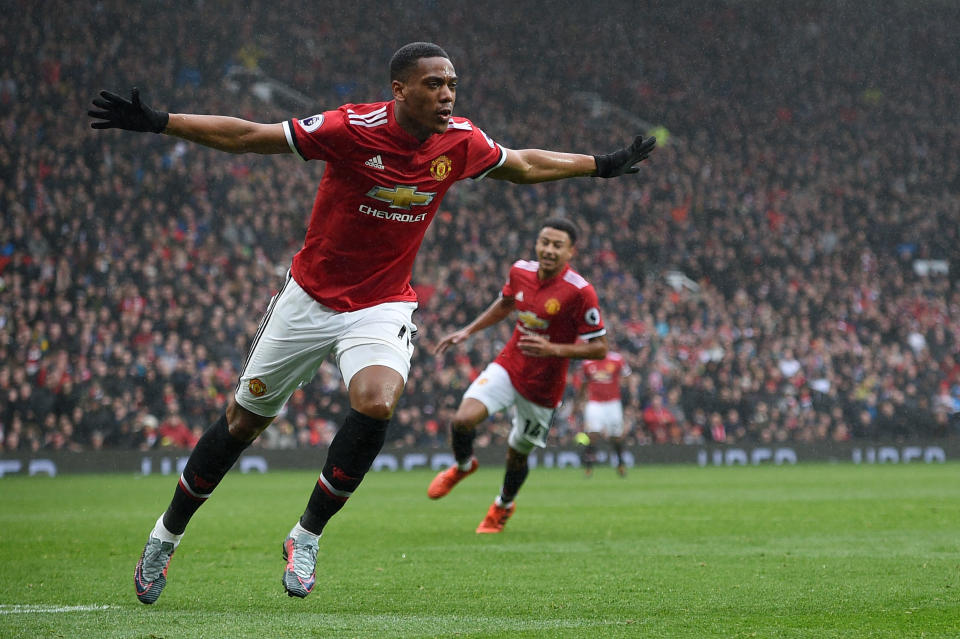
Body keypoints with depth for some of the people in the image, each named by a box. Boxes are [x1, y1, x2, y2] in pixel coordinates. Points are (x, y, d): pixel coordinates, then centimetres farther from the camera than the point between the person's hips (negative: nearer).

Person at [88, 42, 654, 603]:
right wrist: (158, 123, -20)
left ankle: (307, 535, -9)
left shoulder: (461, 142, -8)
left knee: (377, 404, -27)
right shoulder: (353, 128, -20)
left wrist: (602, 166, 18)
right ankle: (168, 533, 29)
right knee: (245, 419, 8)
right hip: (309, 298, -2)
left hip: (383, 306, 2)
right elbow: (244, 136, -15)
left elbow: (525, 165, 14)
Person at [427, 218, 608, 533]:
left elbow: (599, 348, -17)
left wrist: (553, 349, -29)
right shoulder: (520, 271, -5)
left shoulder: (579, 292, -21)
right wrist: (468, 331, 12)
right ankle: (463, 465, 15)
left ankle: (503, 505, 45)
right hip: (509, 366, 3)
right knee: (463, 418, -20)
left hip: (543, 387, -3)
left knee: (517, 454, 11)